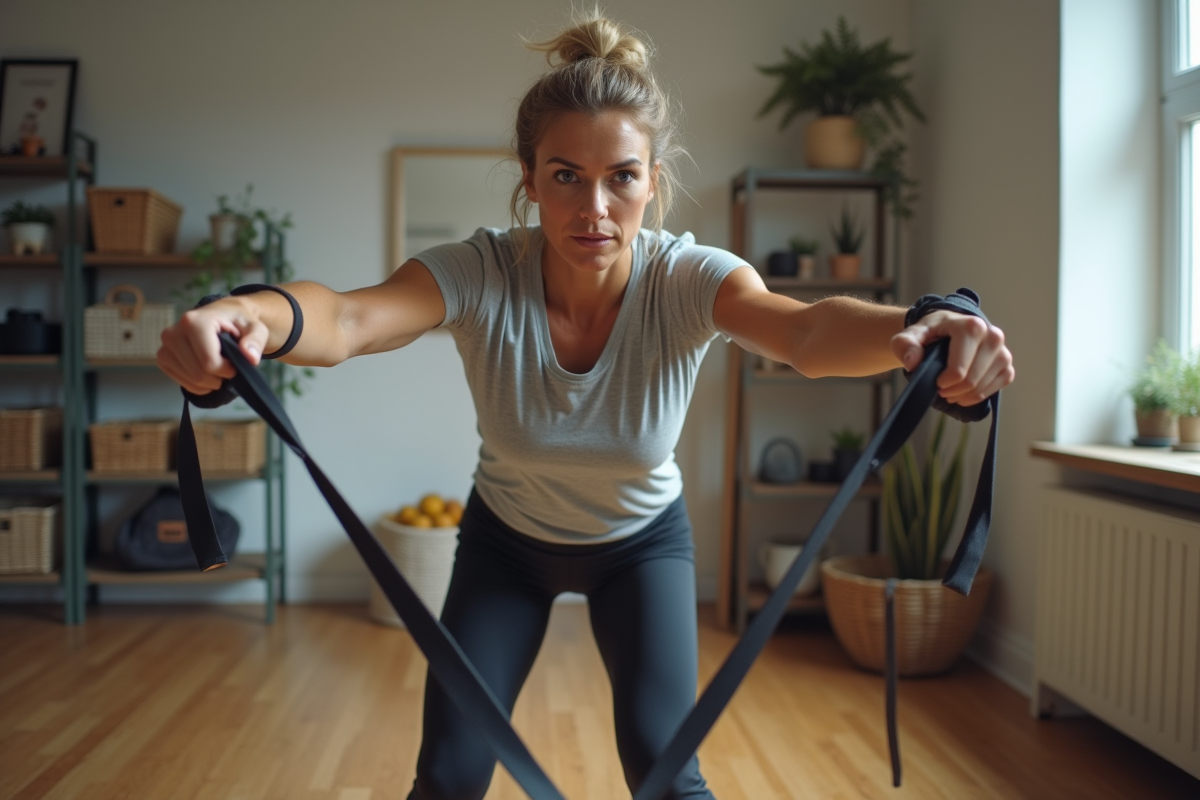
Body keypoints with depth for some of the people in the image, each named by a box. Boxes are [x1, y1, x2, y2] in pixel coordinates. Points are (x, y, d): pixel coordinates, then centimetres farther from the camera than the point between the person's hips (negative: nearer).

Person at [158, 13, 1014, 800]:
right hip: (507, 539, 0)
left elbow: (805, 329, -48)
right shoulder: (480, 274, -29)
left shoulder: (686, 278, -29)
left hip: (643, 540, 0)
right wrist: (256, 317, -70)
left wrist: (921, 330, -70)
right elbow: (349, 320, -47)